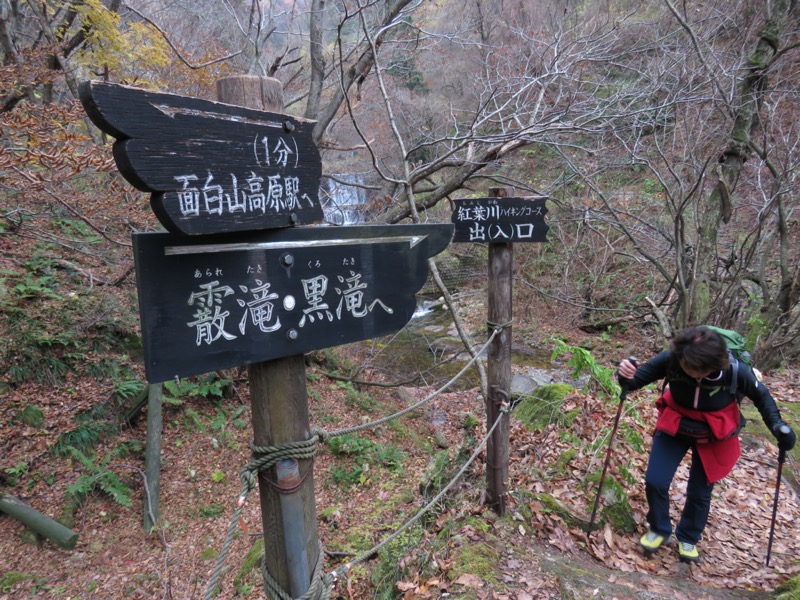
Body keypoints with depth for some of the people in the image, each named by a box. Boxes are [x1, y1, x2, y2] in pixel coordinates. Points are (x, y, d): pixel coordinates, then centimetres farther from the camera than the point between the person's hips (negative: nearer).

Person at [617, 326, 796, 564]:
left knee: (699, 491, 9)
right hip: (674, 425, 1)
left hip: (713, 435, 0)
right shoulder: (670, 359, -31)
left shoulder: (735, 370, -30)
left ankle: (688, 539, 38)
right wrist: (626, 377, -46)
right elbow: (635, 379, -22)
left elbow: (761, 396, -8)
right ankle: (659, 529, 26)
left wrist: (777, 425, -21)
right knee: (655, 481, -3)